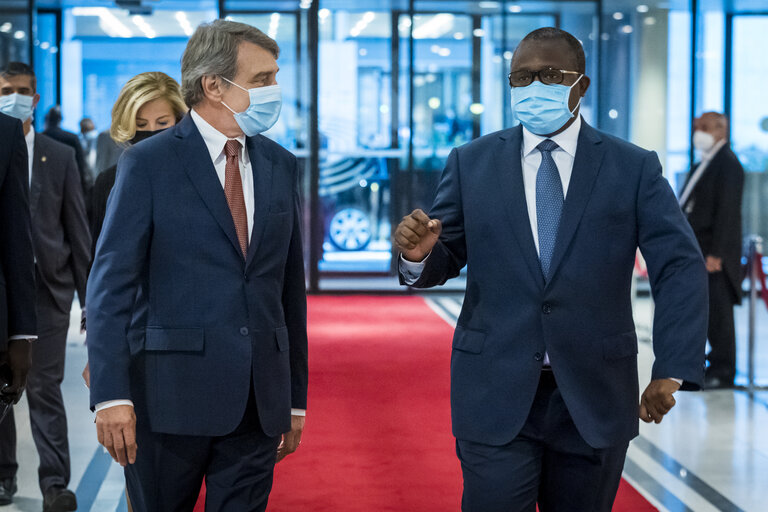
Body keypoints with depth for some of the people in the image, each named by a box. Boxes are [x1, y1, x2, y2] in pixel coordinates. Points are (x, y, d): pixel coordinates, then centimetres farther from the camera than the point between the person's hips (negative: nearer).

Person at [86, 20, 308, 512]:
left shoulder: (281, 166, 11)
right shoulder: (148, 164, -4)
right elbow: (111, 283, -8)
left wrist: (295, 396, 14)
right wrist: (111, 395, -17)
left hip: (260, 398, 4)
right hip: (171, 393, -4)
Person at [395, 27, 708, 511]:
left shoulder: (634, 168, 0)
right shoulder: (471, 163, 5)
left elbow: (681, 268, -6)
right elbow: (444, 261, 5)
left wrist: (672, 372, -19)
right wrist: (419, 254, -21)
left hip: (594, 398, 0)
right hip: (496, 394, 0)